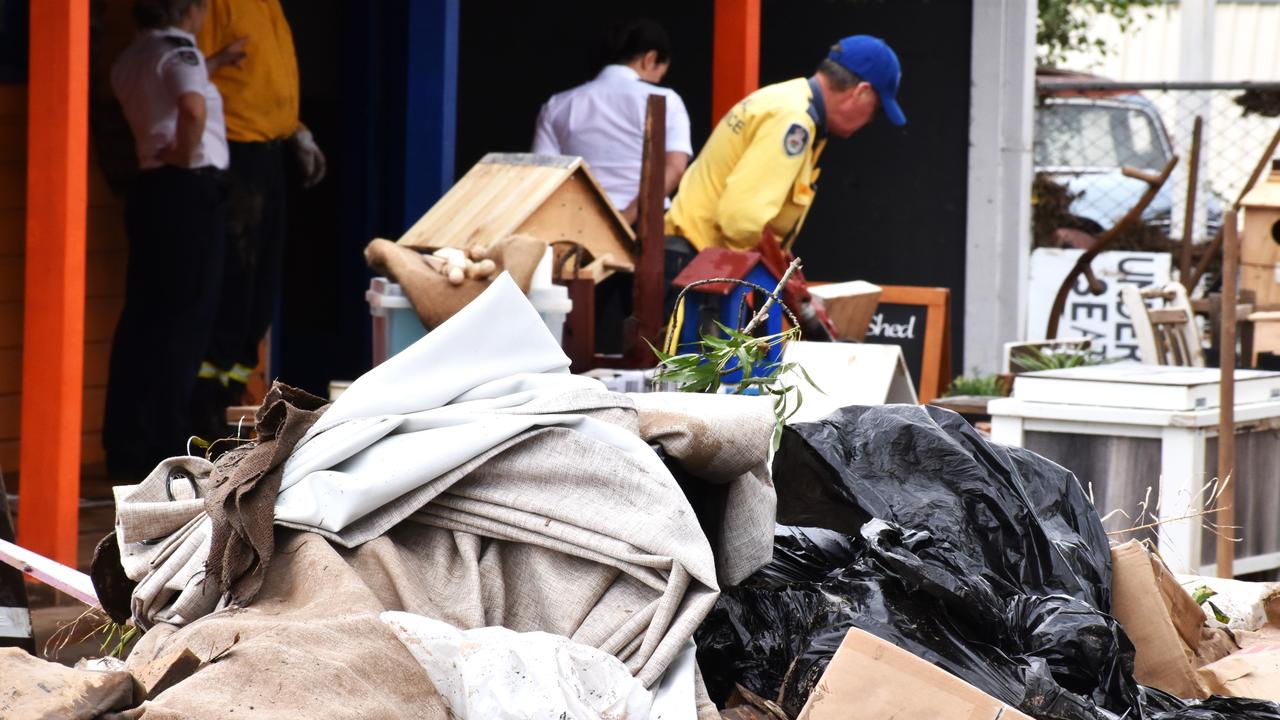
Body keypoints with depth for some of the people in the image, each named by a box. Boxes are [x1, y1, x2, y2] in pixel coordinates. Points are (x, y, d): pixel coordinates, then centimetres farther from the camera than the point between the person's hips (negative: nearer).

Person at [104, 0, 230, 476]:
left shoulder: (129, 61, 13)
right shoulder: (178, 49, -12)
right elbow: (193, 109, -31)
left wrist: (210, 68, 22)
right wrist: (185, 153, -15)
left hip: (148, 188, 8)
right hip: (189, 190, -8)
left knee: (143, 318, 10)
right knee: (186, 321, -4)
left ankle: (126, 447, 11)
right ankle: (167, 451, -4)